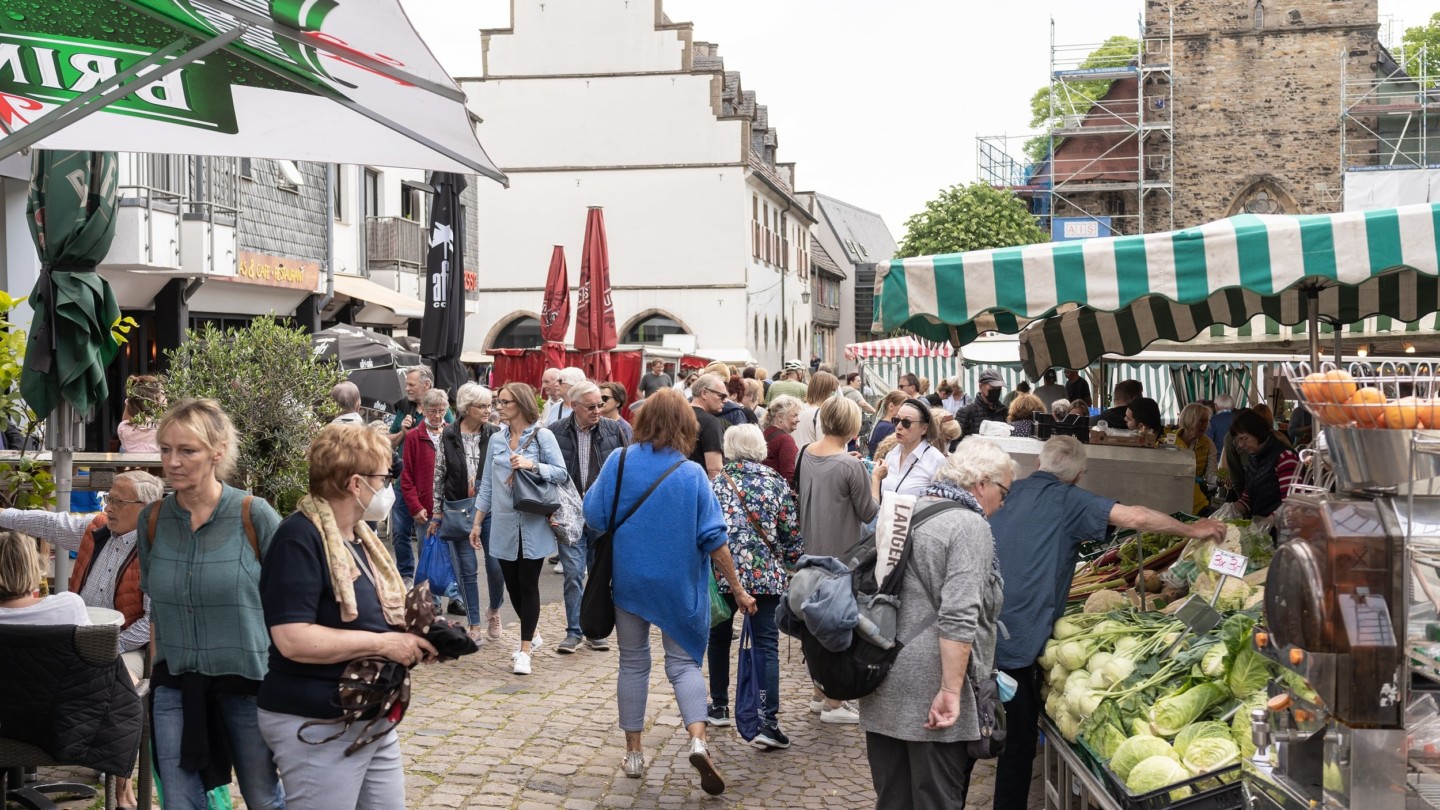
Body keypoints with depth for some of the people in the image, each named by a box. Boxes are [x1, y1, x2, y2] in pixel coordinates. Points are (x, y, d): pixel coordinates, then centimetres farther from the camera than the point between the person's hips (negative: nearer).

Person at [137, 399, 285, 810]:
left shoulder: (254, 515, -13)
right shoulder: (152, 519, -1)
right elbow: (155, 605, 12)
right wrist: (157, 669, 14)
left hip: (248, 681, -3)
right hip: (175, 684, 3)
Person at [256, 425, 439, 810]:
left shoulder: (360, 536, 11)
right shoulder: (299, 538, -18)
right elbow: (293, 640, -27)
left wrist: (412, 639, 1)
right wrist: (382, 643, -21)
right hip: (318, 728, -9)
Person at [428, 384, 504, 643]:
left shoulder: (495, 435, -2)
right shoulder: (448, 437, -1)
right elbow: (439, 476, 5)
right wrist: (437, 513, 5)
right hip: (458, 510, 0)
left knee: (496, 565, -1)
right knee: (467, 569, 5)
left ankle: (494, 611, 27)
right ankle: (474, 626, 16)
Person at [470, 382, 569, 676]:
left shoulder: (542, 436, -5)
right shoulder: (496, 439, 8)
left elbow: (561, 472, -7)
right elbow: (487, 484, 11)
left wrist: (532, 465, -22)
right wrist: (477, 523, 11)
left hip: (533, 524, -4)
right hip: (504, 524, 5)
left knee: (528, 585, 0)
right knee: (512, 585, 11)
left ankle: (525, 649, 7)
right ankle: (531, 634, 32)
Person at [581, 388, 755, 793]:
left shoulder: (618, 461, -7)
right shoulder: (692, 475, -9)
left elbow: (594, 516, -4)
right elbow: (713, 537, -10)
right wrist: (737, 588, -3)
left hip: (628, 579, 1)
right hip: (677, 583, -1)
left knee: (633, 663, 15)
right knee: (683, 662, 8)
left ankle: (633, 752, 21)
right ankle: (698, 740, -14)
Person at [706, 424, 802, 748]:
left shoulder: (716, 483, 2)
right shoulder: (777, 484, 2)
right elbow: (790, 533, 3)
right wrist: (794, 563, 18)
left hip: (722, 573, 1)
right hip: (767, 575, -1)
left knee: (719, 639, 19)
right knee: (766, 646, -1)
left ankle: (719, 707, 30)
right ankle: (768, 722, -10)